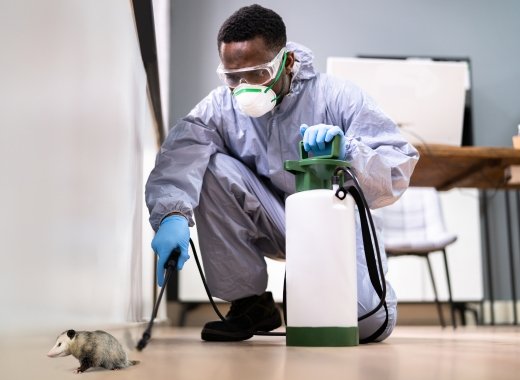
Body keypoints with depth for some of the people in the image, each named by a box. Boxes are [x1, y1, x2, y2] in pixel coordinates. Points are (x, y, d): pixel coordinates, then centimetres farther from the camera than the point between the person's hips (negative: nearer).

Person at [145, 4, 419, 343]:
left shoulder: (336, 96, -17)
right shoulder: (221, 106, -11)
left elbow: (400, 168, -22)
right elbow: (179, 156, -29)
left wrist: (347, 151, -41)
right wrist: (173, 215, -48)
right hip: (270, 223, 2)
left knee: (371, 324, -23)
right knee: (214, 168, -25)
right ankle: (250, 303, -9)